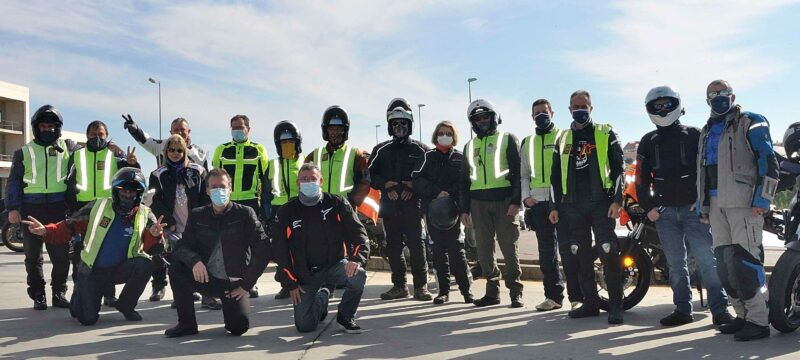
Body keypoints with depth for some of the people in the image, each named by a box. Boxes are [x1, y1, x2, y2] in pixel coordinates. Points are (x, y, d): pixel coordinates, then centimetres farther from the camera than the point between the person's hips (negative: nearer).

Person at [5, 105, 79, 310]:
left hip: (59, 208, 0)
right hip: (31, 208, 1)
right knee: (33, 256, 5)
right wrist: (13, 208, -3)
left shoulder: (68, 147, 13)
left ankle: (59, 293, 13)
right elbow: (13, 182, 9)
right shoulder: (24, 152, 12)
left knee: (61, 254, 1)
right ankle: (38, 295, 14)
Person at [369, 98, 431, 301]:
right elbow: (371, 176, 9)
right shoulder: (381, 150, 15)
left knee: (416, 245, -6)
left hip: (413, 205, -3)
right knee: (393, 246, 6)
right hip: (389, 205, 3)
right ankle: (399, 286, 14)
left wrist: (413, 185, -13)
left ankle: (421, 286, 1)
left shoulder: (420, 150, 9)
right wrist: (386, 184, -8)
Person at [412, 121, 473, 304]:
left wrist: (449, 194, -17)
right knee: (439, 249, 4)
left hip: (453, 208, -2)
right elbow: (417, 179, 0)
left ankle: (466, 289, 2)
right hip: (432, 209, 2)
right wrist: (437, 192, -12)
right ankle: (444, 291, 10)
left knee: (455, 248, -7)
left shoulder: (460, 158, 9)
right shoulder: (428, 157, 12)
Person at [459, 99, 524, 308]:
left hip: (504, 200, -4)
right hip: (478, 202, 4)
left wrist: (516, 200, -12)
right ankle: (492, 291, 13)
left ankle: (515, 291, 6)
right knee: (484, 249, 4)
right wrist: (464, 208, 12)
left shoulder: (508, 139, 7)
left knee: (509, 247, -3)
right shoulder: (470, 146, 20)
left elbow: (518, 171, -1)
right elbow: (465, 179, 20)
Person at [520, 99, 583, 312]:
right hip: (538, 202, 5)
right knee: (546, 252, 8)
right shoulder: (527, 143, 19)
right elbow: (523, 174, 21)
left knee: (567, 249, -7)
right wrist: (525, 196, 5)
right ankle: (553, 295, 16)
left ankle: (577, 296, -1)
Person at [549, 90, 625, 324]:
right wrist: (555, 206, 11)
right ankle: (590, 302, 15)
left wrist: (617, 200, -9)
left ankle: (616, 305, -2)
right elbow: (555, 175, 17)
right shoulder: (563, 139, 16)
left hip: (601, 203, -4)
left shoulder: (605, 134, 6)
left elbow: (618, 168, 1)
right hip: (572, 206, 4)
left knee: (609, 253, -10)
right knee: (581, 256, 6)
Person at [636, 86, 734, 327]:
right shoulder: (648, 142, 13)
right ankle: (682, 310, 13)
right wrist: (648, 207, 2)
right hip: (664, 212, 3)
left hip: (693, 208, -3)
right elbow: (641, 177, 11)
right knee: (675, 264, 7)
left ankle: (720, 309, -3)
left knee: (706, 259, -8)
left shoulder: (694, 135, 6)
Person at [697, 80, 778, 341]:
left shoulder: (750, 123, 1)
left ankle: (759, 321, -5)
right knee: (724, 263, 7)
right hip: (716, 204, 7)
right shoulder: (707, 132, 23)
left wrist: (762, 199, -15)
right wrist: (702, 207, 20)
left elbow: (768, 161, -7)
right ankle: (743, 315, 16)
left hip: (743, 202, -7)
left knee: (744, 260, -12)